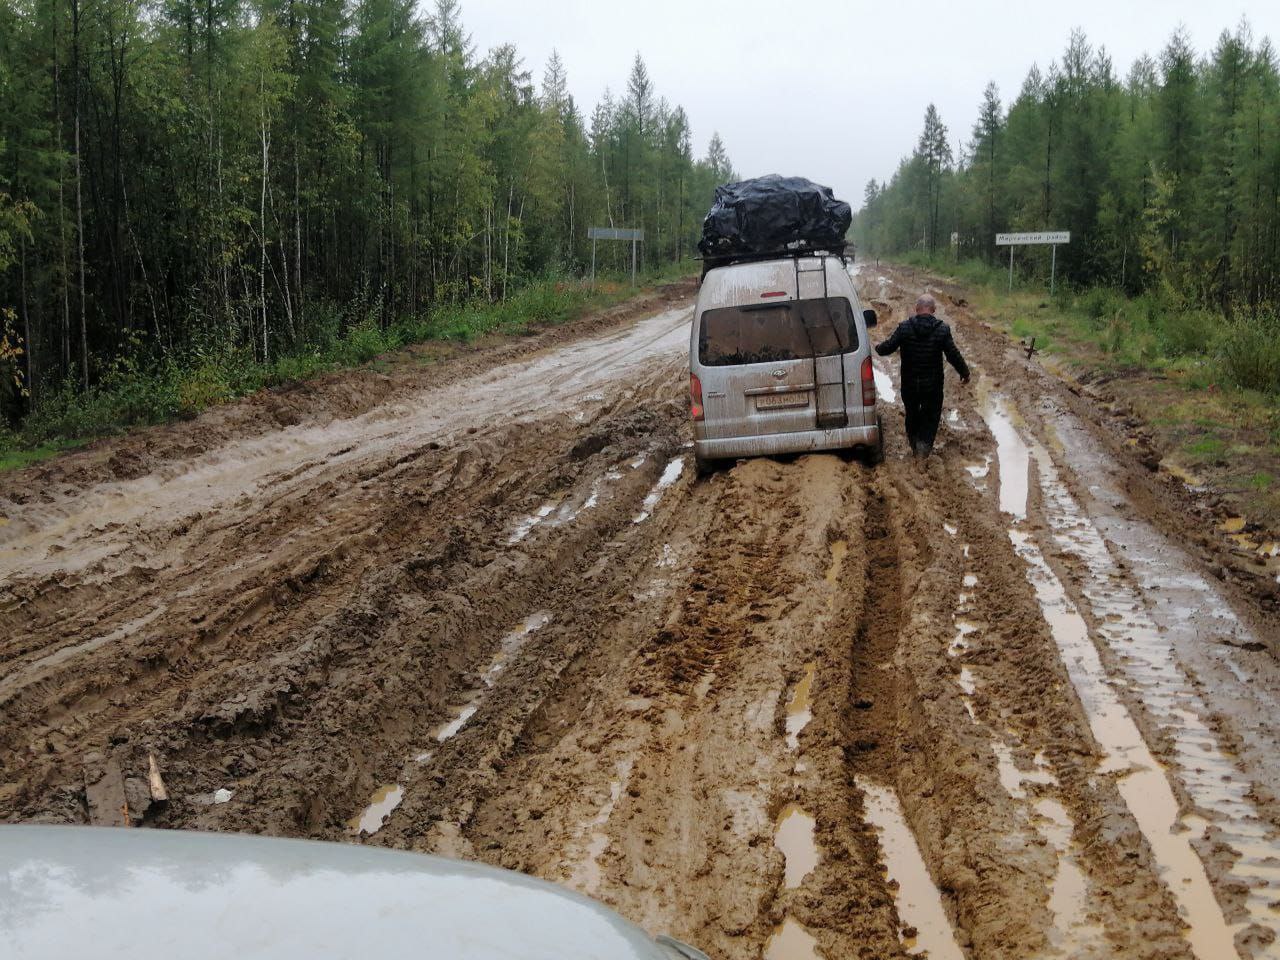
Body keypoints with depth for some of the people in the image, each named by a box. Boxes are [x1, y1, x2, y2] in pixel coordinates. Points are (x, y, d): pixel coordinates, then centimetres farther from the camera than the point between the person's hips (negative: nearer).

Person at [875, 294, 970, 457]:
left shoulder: (904, 327, -11)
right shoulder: (942, 329, -11)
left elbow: (886, 348, -8)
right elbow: (954, 355, -8)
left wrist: (878, 346, 16)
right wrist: (964, 373, 8)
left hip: (909, 384, 1)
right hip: (933, 384, -1)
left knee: (912, 414, 20)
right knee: (931, 416, 12)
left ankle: (914, 443, 30)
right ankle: (925, 442, -7)